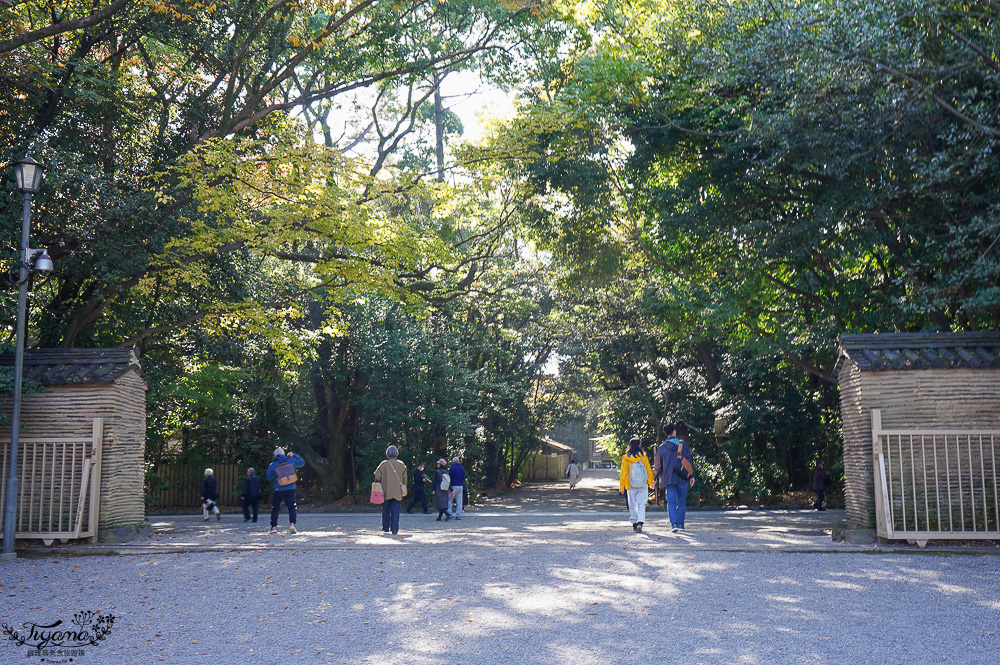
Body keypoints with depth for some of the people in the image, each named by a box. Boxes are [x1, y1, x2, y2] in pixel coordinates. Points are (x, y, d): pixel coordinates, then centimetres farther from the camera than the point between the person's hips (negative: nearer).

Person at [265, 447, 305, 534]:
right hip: (291, 489, 1)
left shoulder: (273, 465, -2)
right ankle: (292, 524, -15)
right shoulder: (291, 461, 3)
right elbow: (302, 462, 18)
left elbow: (267, 477, 6)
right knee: (292, 507, 4)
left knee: (275, 508, 12)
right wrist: (294, 455, 22)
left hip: (278, 490, -1)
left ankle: (274, 527, 10)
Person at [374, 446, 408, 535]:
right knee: (395, 511, 0)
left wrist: (381, 483, 11)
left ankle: (386, 528, 24)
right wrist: (403, 487, 18)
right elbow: (405, 478, 5)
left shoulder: (384, 464, -6)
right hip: (397, 492, 0)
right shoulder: (401, 465, 0)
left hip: (386, 492, 0)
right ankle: (394, 529, -8)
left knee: (386, 510, 14)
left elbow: (377, 476, -8)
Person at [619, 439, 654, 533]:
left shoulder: (626, 459, -5)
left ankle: (634, 523, 17)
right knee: (641, 504, 0)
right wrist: (651, 482, 16)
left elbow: (623, 473, -2)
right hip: (643, 485, 0)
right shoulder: (643, 457, -5)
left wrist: (621, 486, 3)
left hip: (631, 486, 0)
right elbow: (649, 471, 2)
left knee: (632, 505, 12)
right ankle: (640, 522, -17)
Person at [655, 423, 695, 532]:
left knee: (671, 502, -1)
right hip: (683, 478, 1)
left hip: (669, 479, -1)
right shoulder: (683, 445, 1)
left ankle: (674, 523, -18)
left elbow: (658, 465, 4)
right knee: (682, 502, 11)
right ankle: (681, 524, 14)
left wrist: (656, 478, 15)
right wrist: (692, 476, 7)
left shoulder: (661, 447, 0)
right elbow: (689, 461, 2)